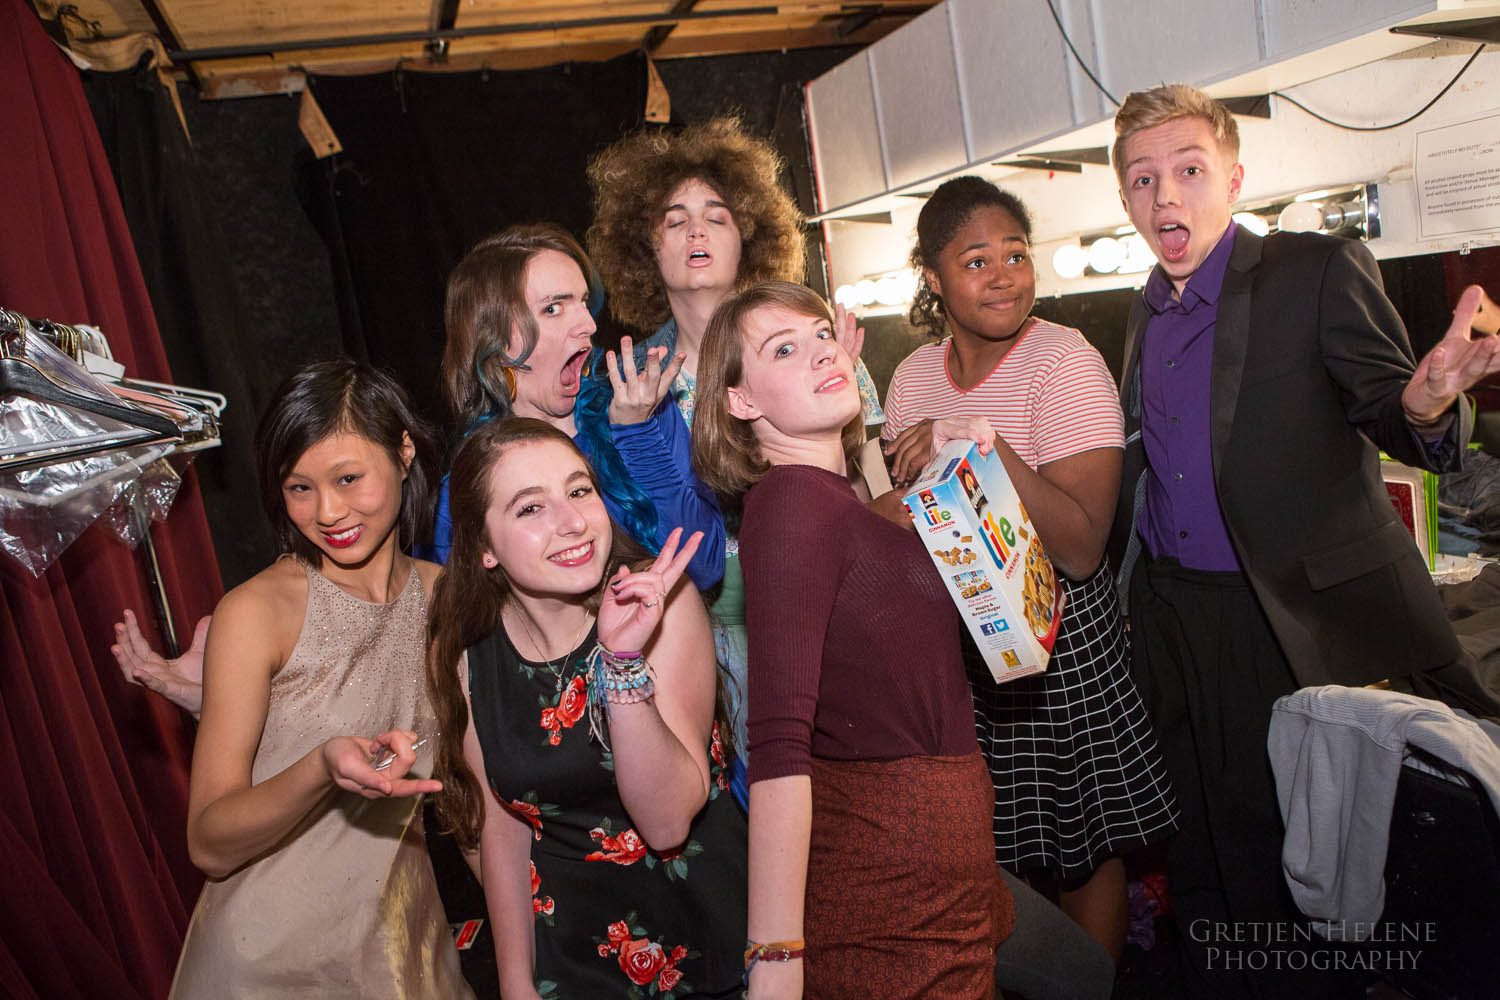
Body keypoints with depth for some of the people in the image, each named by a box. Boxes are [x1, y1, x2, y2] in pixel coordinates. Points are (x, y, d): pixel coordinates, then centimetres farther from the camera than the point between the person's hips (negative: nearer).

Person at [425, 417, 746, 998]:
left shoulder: (663, 602, -19)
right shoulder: (464, 654, -10)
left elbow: (667, 822, -24)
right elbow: (502, 828, -1)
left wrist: (625, 660, -34)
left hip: (701, 931, -1)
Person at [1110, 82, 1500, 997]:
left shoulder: (1319, 271, -7)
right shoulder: (1148, 312, 11)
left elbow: (1401, 424, -14)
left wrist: (1425, 405, -36)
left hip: (1302, 619, -5)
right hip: (1173, 612, 6)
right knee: (1212, 854, 15)